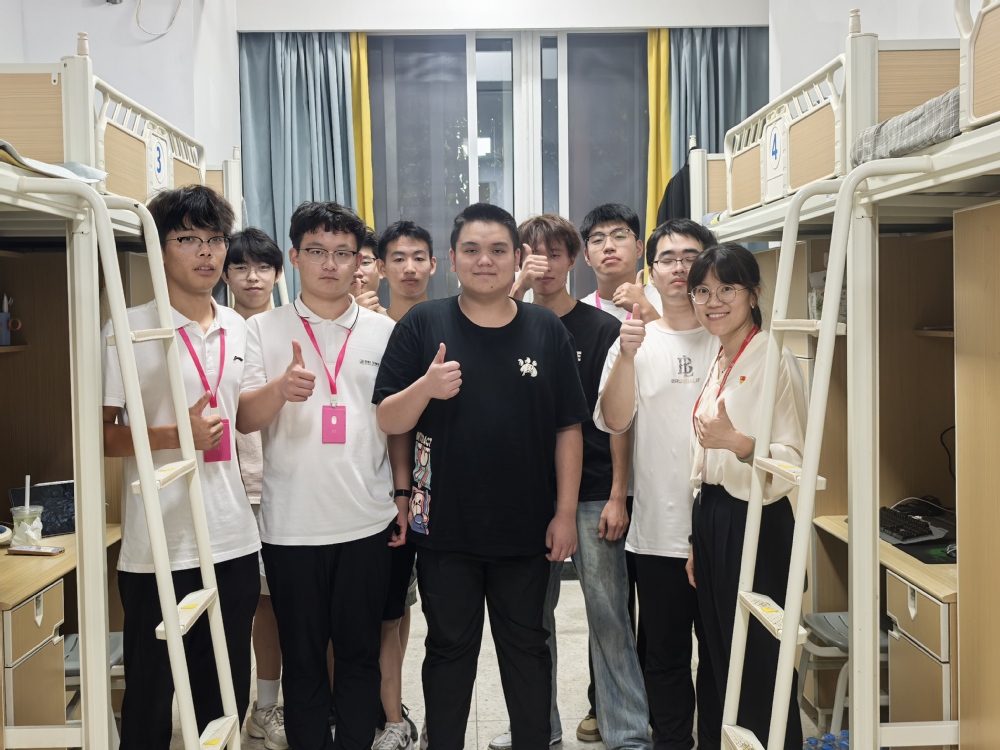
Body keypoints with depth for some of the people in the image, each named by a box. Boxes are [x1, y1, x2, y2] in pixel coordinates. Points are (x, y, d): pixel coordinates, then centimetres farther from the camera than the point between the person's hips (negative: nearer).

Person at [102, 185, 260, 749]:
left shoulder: (236, 328, 10)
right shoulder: (129, 331, -8)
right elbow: (101, 434, -8)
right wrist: (178, 435, -20)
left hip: (234, 539, 5)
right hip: (159, 548, -5)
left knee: (228, 695, 15)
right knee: (151, 696, 8)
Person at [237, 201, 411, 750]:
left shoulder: (383, 331, 7)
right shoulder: (264, 329, 2)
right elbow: (244, 418, -7)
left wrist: (403, 495, 8)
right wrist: (281, 388, -27)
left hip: (367, 523, 1)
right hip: (290, 526, -1)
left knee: (360, 654, 11)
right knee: (301, 658, 10)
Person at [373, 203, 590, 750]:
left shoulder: (547, 331, 1)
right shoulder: (422, 325, -2)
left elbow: (568, 429, 2)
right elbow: (389, 422, -5)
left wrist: (565, 511, -2)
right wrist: (426, 386, -24)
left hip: (526, 530, 1)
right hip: (444, 527, -1)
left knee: (526, 646, 15)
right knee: (449, 648, 13)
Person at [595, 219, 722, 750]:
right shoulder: (636, 341, 5)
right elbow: (614, 421, -9)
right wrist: (627, 356, -21)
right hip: (657, 532, 1)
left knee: (720, 655, 8)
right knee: (665, 657, 14)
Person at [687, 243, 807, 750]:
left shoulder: (775, 361, -12)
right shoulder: (716, 363, 13)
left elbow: (793, 460, -17)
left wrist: (738, 442, -34)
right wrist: (696, 537, 16)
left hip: (755, 520, -8)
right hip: (711, 517, 8)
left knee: (760, 664, -1)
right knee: (722, 656, 15)